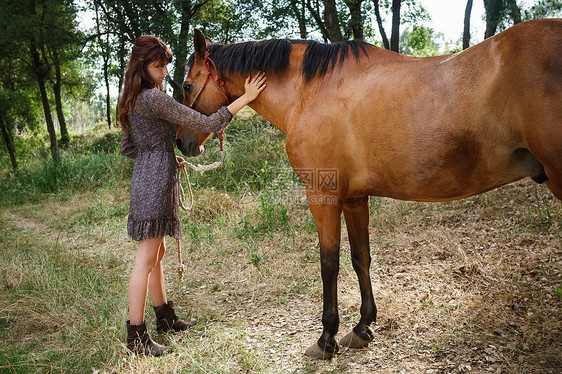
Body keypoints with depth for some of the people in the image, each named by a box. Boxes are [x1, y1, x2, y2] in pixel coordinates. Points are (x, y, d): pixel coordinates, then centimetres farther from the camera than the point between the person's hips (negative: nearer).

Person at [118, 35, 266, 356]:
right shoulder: (154, 98, -16)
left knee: (156, 254, 17)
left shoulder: (133, 101, 14)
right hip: (156, 182, -10)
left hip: (146, 177, 10)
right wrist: (245, 98, -13)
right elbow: (205, 124, -18)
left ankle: (166, 317, 30)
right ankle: (137, 337, 3)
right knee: (147, 258, -5)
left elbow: (127, 147, 21)